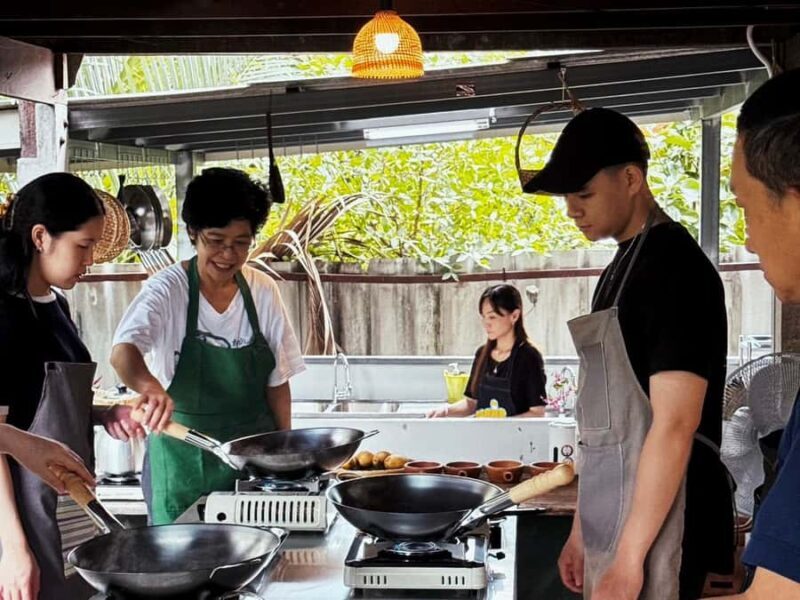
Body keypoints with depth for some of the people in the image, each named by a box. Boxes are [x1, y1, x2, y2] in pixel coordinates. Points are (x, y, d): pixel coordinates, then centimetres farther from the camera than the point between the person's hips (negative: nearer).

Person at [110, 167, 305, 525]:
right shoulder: (168, 290, -10)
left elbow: (277, 382, 6)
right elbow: (123, 352, -27)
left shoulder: (263, 292, 0)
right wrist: (149, 386, -48)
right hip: (183, 458, -3)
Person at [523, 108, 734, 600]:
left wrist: (630, 557, -19)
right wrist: (582, 530, 16)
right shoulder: (622, 268, 13)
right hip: (613, 515, 8)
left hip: (658, 519, -8)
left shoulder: (675, 265, -14)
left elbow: (674, 426, -20)